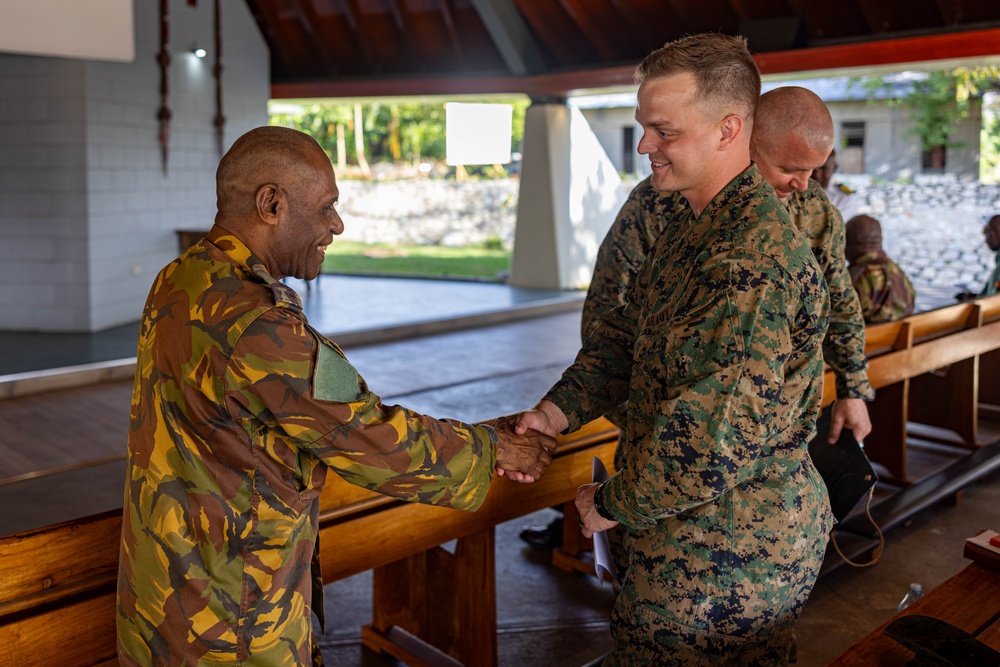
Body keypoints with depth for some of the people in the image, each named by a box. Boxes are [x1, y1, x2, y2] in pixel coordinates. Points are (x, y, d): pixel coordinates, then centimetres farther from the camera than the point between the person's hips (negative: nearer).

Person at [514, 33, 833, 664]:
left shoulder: (753, 258, -28)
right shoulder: (691, 227, 8)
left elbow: (720, 434, -31)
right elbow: (625, 333, 11)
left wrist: (615, 504, -16)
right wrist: (558, 411, -4)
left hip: (731, 550, -10)